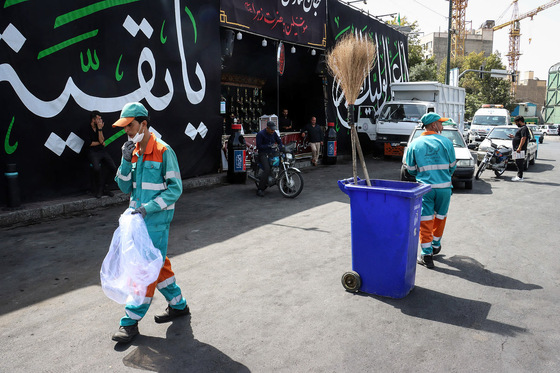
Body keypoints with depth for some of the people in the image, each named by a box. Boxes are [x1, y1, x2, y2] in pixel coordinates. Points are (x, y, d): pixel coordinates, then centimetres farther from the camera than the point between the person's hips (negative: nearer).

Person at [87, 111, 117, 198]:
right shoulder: (87, 129, 0)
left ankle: (101, 189, 0)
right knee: (97, 168, -33)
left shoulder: (99, 128, 14)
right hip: (92, 152, -5)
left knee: (114, 168, -14)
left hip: (102, 151, 5)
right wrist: (101, 143, 4)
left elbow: (101, 140, -1)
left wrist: (100, 129, -6)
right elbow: (90, 143, -7)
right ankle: (99, 190, -11)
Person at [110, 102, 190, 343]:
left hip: (157, 219, -8)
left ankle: (131, 321, 5)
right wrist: (126, 161, -7)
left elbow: (175, 188, -13)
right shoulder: (133, 152, 10)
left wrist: (149, 207, -20)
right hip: (138, 217, 8)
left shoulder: (163, 151, -12)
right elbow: (125, 187, 7)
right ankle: (178, 305, 30)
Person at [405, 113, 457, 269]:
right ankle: (436, 245, 36)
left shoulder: (414, 144, 0)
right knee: (440, 216, 19)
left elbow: (411, 170, 5)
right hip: (444, 187, 1)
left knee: (425, 220, 3)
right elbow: (452, 166, 5)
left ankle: (426, 254, -1)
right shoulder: (446, 142, -1)